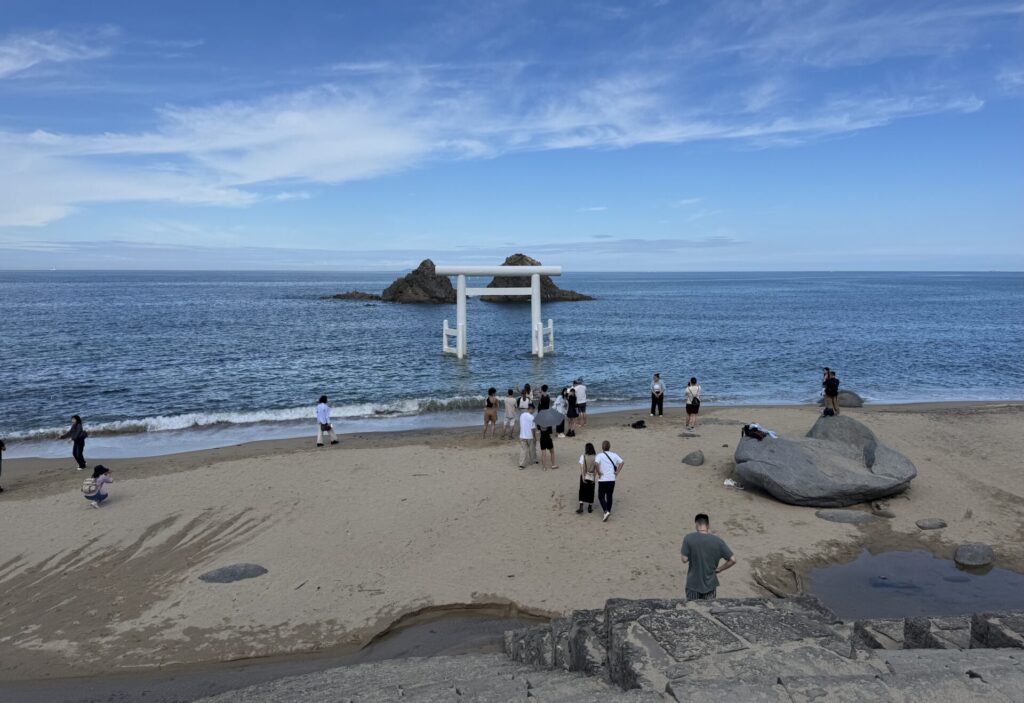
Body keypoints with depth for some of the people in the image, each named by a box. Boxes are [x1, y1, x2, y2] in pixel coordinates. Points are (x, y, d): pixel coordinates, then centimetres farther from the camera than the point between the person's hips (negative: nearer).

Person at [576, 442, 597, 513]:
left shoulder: (583, 456, -8)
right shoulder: (595, 457, -5)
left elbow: (581, 467, -13)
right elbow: (596, 468, -8)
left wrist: (583, 477, -13)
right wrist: (595, 477, -4)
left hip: (584, 476, -1)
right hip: (592, 477, 1)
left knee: (582, 491, 6)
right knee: (590, 492, 14)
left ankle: (581, 507, -5)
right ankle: (590, 507, 20)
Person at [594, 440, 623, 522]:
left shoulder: (600, 455, -7)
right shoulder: (614, 455, 5)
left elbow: (596, 464, -24)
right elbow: (622, 462, -4)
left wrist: (599, 473, -12)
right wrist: (617, 472, 1)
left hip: (602, 479, -4)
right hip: (612, 479, 4)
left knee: (601, 496, 5)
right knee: (609, 496, 15)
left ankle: (606, 512, -12)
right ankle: (608, 511, 20)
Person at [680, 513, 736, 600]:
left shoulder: (688, 538, -14)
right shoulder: (718, 541, -8)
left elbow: (685, 559, -13)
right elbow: (732, 560, -8)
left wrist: (682, 553, 7)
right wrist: (719, 569, 4)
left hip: (693, 584, -1)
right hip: (710, 585, 1)